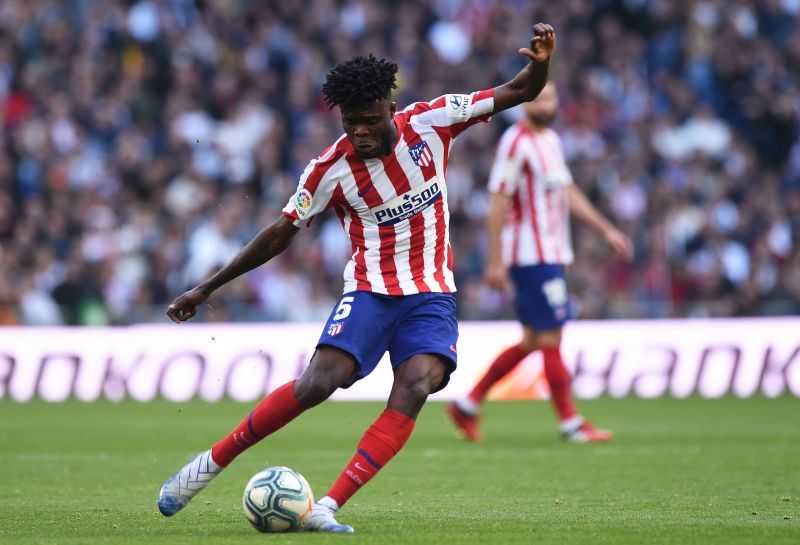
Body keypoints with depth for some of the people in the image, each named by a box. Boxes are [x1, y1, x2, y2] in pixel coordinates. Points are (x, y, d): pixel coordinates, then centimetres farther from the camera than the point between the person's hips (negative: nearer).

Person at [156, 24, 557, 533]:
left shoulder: (430, 121, -5)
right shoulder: (331, 169, -8)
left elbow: (520, 92, 0)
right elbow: (279, 236, 3)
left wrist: (541, 64, -23)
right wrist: (206, 288, 3)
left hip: (431, 294, 1)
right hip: (370, 290, -1)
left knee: (413, 390, -23)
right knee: (317, 383, -21)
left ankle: (327, 508, -26)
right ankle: (210, 464, -4)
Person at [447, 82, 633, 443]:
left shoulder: (551, 140, 16)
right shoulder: (515, 143, -12)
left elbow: (569, 194, 23)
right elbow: (498, 203, -14)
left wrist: (607, 231, 18)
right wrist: (495, 261, -17)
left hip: (552, 254, 9)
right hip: (531, 256, -9)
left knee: (532, 341, 11)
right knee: (551, 338, -6)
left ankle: (467, 406, 18)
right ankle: (570, 423, -1)